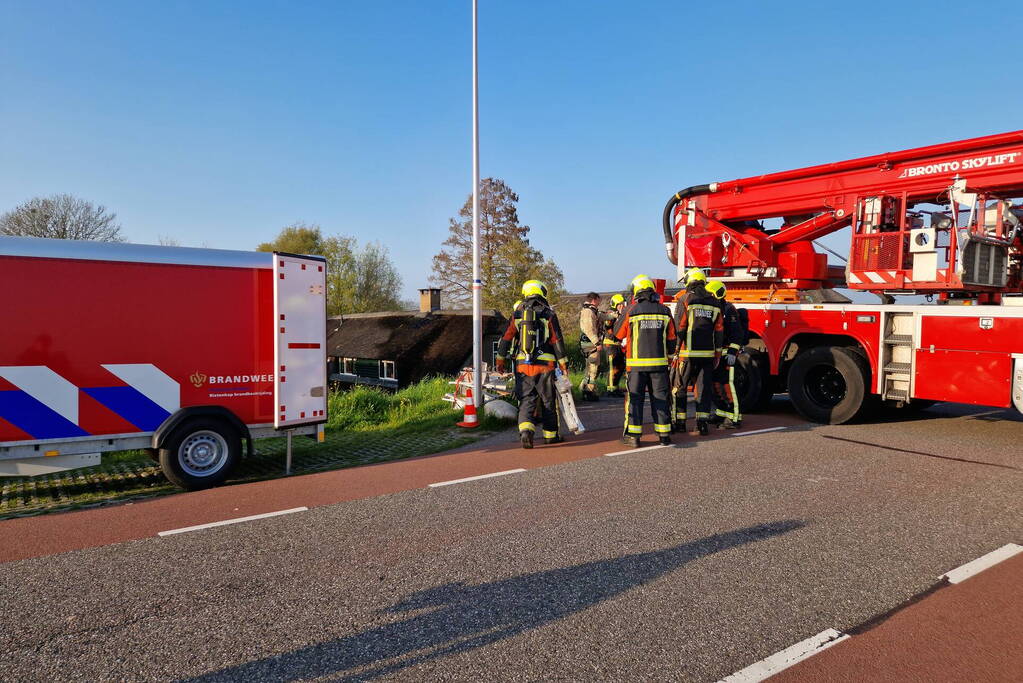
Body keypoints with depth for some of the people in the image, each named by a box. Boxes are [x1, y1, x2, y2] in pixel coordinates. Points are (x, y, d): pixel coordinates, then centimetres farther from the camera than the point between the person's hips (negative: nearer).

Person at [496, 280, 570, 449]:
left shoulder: (518, 314, 6)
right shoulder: (549, 314, -2)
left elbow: (506, 338, 6)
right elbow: (557, 341, -3)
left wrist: (501, 360, 14)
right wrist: (563, 363, 4)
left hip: (522, 365, 2)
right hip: (545, 365, -2)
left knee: (526, 400, 6)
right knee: (548, 401, 10)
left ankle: (525, 430, -15)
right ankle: (550, 435, 19)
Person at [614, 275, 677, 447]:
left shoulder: (631, 311, -7)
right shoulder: (664, 311, 3)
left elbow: (618, 333, 3)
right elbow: (672, 338, 10)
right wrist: (669, 354, 24)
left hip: (636, 363, -2)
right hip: (659, 362, 3)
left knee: (635, 398, 4)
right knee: (660, 398, 10)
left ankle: (633, 435, 4)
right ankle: (664, 434, 15)